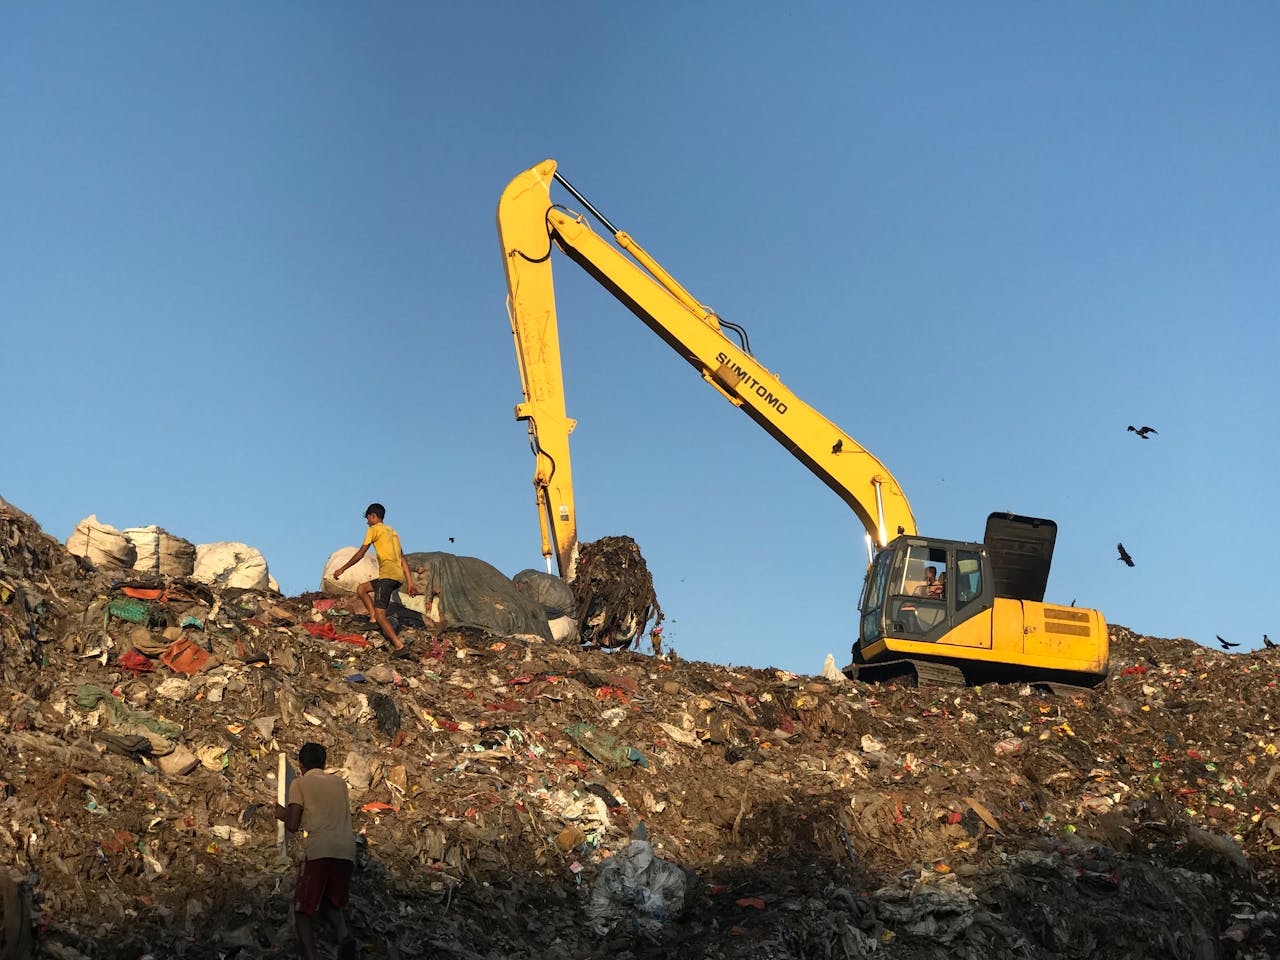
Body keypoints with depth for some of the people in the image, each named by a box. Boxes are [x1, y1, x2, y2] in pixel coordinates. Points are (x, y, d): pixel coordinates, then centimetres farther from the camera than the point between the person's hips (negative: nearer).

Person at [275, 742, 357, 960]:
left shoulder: (299, 784, 9)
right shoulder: (340, 782, 23)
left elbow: (293, 826, 2)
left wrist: (283, 815, 24)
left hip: (319, 850, -4)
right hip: (347, 850, 4)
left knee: (303, 910, 6)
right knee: (331, 904, 21)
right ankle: (344, 933, -9)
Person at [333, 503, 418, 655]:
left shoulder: (374, 529, 4)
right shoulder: (392, 532, 26)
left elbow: (360, 554, 1)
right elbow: (403, 560, 21)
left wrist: (342, 569, 10)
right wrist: (410, 583, 18)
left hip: (388, 575, -9)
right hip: (399, 578, 9)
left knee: (380, 615, -13)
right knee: (361, 589, 24)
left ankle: (400, 647, -24)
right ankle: (373, 620, 10)